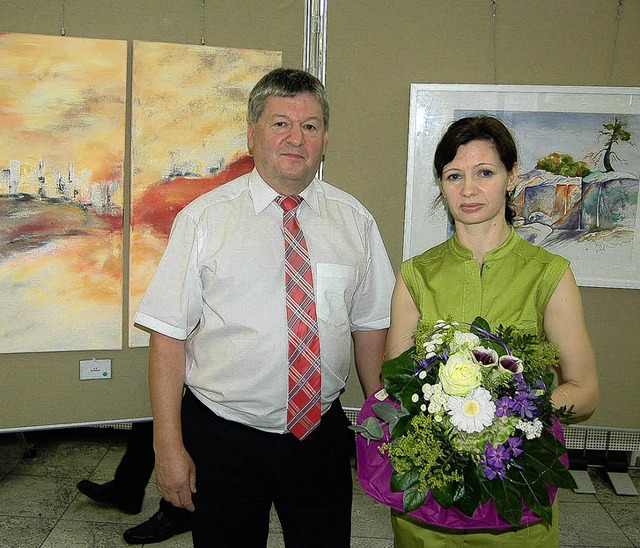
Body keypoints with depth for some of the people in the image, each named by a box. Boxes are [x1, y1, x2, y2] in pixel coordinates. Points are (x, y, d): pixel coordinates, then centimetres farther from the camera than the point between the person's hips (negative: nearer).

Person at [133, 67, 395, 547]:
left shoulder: (354, 220, 2)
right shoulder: (204, 218, -7)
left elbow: (371, 325, 6)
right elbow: (169, 335, -9)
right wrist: (169, 447, -12)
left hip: (322, 437, 3)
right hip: (222, 440, -2)